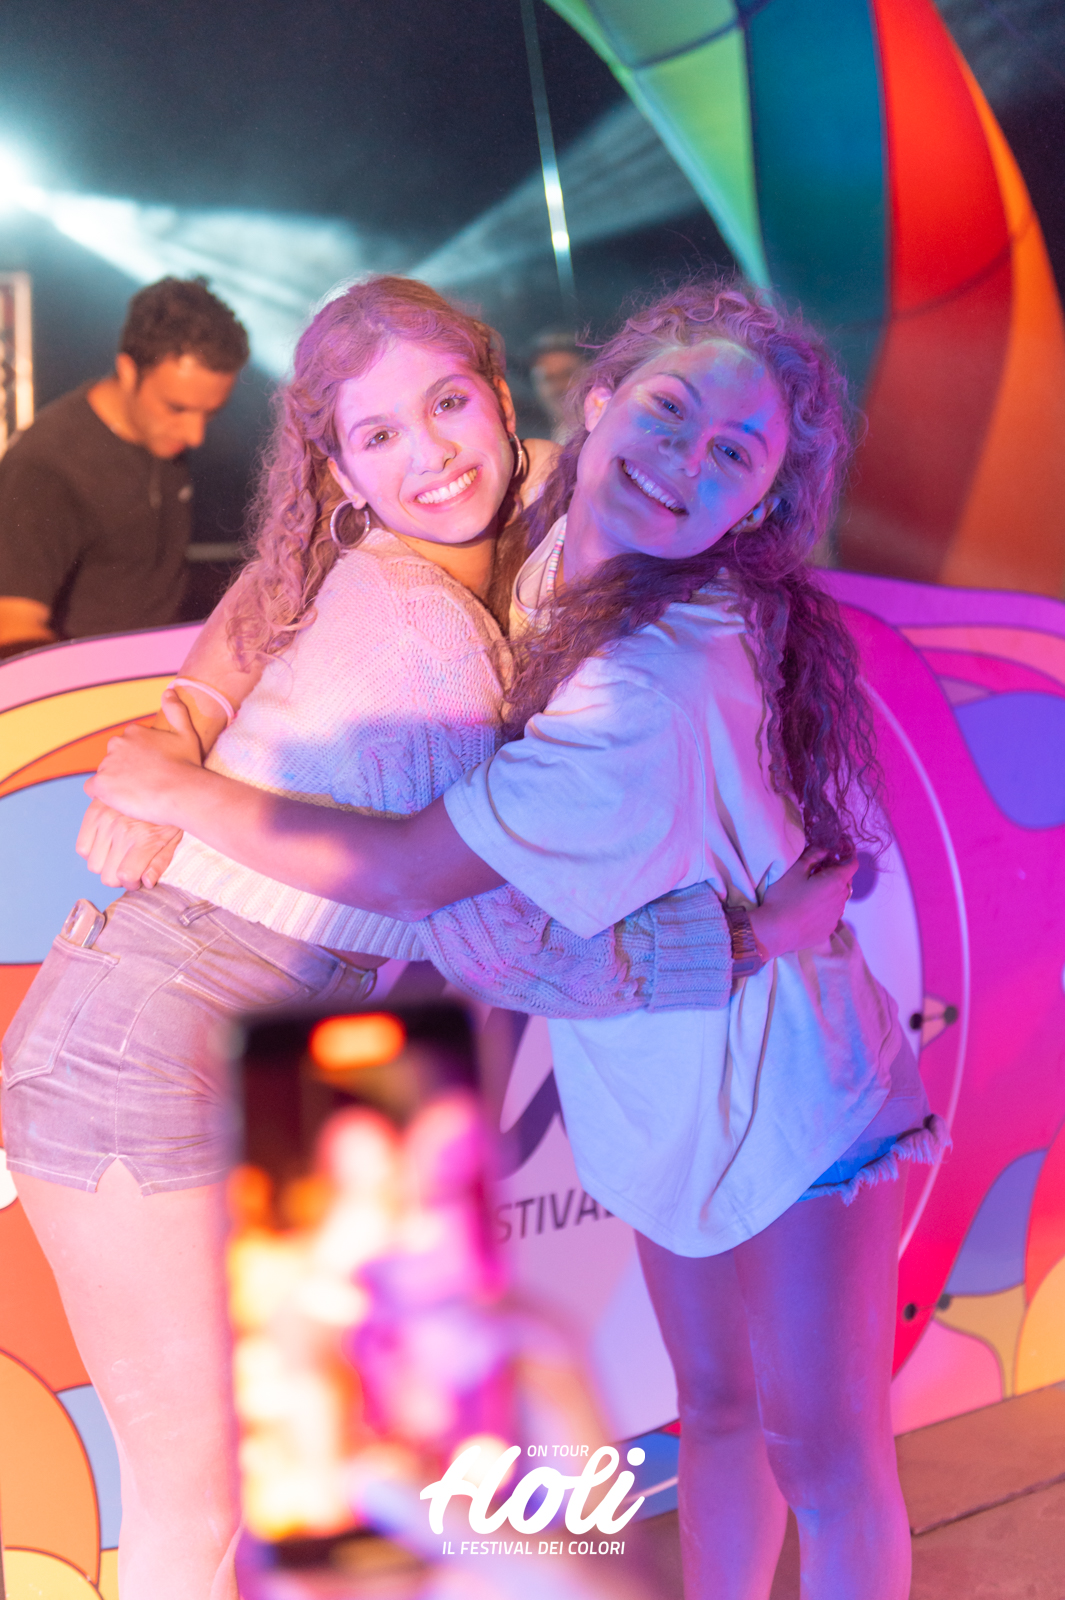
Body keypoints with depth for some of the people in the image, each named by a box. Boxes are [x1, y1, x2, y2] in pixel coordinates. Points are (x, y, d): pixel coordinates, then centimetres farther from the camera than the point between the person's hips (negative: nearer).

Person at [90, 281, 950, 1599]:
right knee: (714, 1404, 22)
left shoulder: (667, 681, -35)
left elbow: (407, 872, -32)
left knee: (822, 1454, 7)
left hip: (787, 1100, -7)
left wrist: (180, 792, -20)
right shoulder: (552, 551, -8)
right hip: (671, 1089, 8)